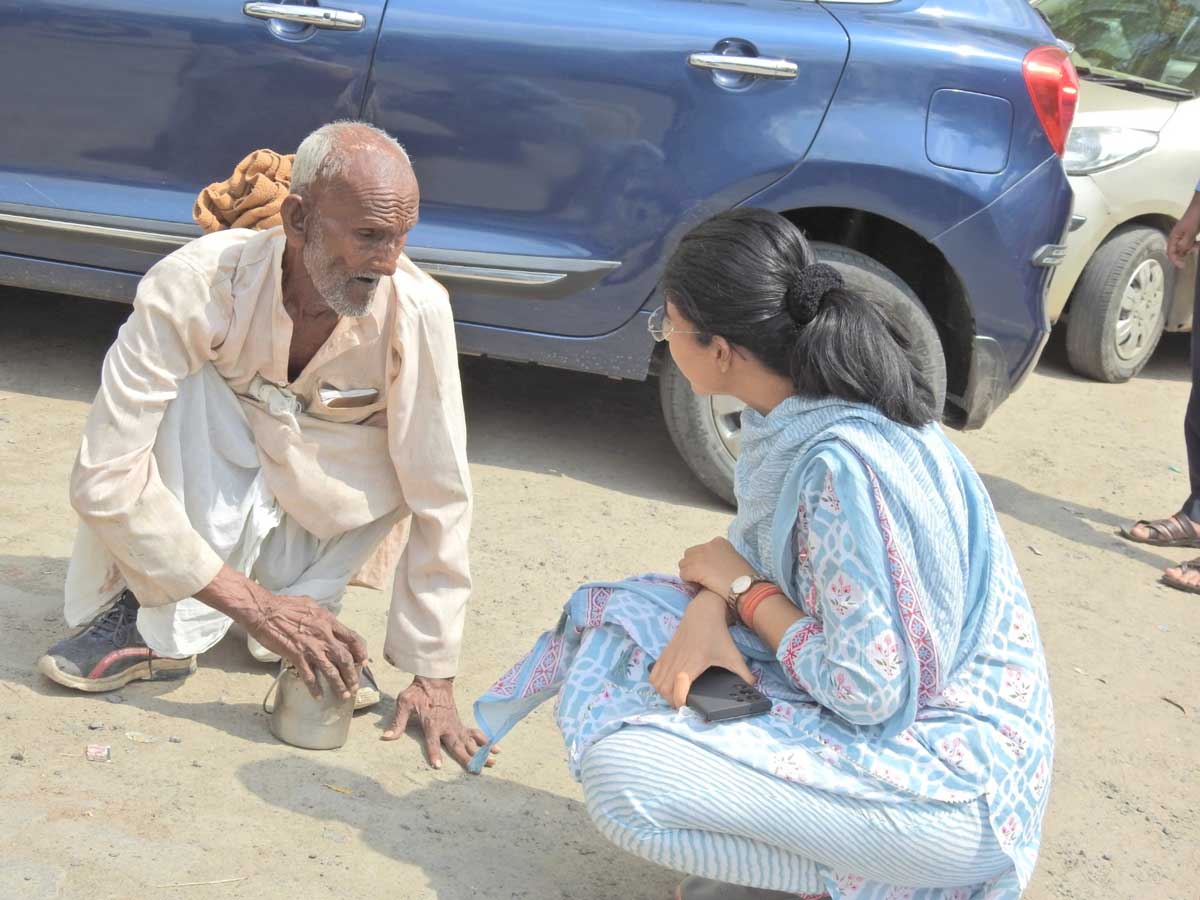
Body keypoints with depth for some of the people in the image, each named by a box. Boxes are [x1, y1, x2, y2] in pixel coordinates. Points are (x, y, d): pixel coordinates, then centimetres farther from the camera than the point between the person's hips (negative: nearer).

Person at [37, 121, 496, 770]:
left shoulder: (417, 309, -28)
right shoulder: (193, 286, -32)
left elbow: (438, 496, -23)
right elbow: (104, 478, -32)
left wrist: (434, 677, -21)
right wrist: (250, 602, -35)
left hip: (321, 517, 2)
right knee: (186, 387, -31)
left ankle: (309, 604, -5)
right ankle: (159, 624, -22)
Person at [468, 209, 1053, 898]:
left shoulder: (842, 466, -30)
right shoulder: (792, 416, -3)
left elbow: (873, 694, -26)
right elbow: (756, 554, 11)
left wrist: (744, 589, -13)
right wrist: (710, 610, -12)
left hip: (947, 770, -8)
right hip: (885, 681, 8)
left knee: (622, 774, -21)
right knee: (621, 611, 5)